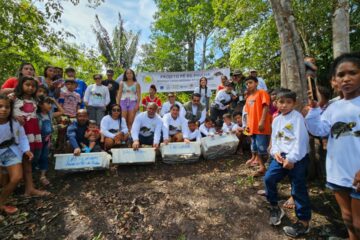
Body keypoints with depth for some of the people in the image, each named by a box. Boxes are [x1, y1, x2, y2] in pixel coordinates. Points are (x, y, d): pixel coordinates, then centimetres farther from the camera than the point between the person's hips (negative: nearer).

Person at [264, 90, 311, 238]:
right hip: (281, 156, 6)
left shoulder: (297, 117, -10)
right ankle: (275, 208, 25)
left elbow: (300, 140, -17)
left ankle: (304, 222, 19)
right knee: (269, 178, 2)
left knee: (298, 189, 0)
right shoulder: (276, 120, 12)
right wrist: (275, 152, -6)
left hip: (297, 158, -6)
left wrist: (291, 159, -19)